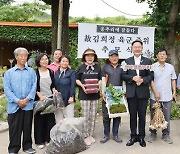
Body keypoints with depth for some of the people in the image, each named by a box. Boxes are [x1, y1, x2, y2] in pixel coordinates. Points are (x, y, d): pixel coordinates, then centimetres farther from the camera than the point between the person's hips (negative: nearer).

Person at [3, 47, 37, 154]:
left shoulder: (31, 72, 7)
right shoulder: (9, 73, 5)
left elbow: (34, 87, 1)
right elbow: (7, 89, -3)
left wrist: (27, 99, -11)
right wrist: (17, 101, -12)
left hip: (28, 105, 1)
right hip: (14, 105, -1)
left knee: (27, 127, 9)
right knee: (14, 128, 5)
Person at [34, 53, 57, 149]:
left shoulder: (51, 72, 10)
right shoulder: (35, 72, -3)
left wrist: (54, 90, -4)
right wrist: (40, 96, -16)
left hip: (50, 98, 4)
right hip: (39, 99, -4)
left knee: (50, 120, 5)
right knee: (39, 120, 3)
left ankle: (48, 139, 18)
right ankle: (39, 141, 13)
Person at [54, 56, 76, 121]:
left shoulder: (71, 72, -1)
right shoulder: (56, 72, 11)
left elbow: (73, 85, -7)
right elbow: (54, 85, 11)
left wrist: (71, 97, -13)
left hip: (68, 100, -4)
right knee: (59, 119, 10)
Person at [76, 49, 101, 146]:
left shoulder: (97, 67, 9)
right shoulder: (81, 67, 3)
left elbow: (100, 79, 13)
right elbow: (77, 80, 5)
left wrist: (98, 85, -7)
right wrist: (82, 86, -13)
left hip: (95, 94, 3)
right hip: (84, 94, -3)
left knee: (93, 116, 7)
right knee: (86, 116, -1)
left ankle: (91, 135, 20)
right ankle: (85, 136, 11)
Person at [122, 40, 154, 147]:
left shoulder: (147, 61, 6)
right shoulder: (127, 61, 8)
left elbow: (151, 75, 0)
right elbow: (124, 75, 2)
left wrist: (142, 80, -17)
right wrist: (133, 78, -15)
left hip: (143, 92, -1)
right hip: (131, 92, 1)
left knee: (142, 115, 6)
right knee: (132, 115, 9)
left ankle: (141, 137, 19)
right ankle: (133, 136, 20)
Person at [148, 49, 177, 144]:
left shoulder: (170, 67, 8)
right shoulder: (152, 67, -1)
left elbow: (173, 80, 13)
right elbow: (151, 80, -4)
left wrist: (174, 92, 6)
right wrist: (155, 92, -11)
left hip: (167, 97, 2)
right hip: (155, 96, -2)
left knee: (167, 117, 7)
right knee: (154, 116, 7)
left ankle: (166, 134, 19)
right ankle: (153, 134, 20)